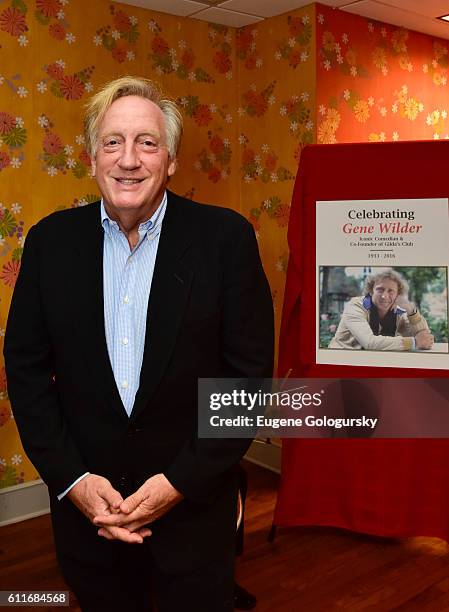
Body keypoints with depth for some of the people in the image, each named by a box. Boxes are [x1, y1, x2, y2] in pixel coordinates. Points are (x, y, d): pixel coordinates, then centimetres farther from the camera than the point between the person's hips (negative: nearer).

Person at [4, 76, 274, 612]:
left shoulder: (225, 237, -10)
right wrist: (71, 479, -7)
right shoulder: (51, 240, -3)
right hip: (84, 504, 2)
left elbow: (250, 372, -9)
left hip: (194, 503, -2)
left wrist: (181, 482, -12)